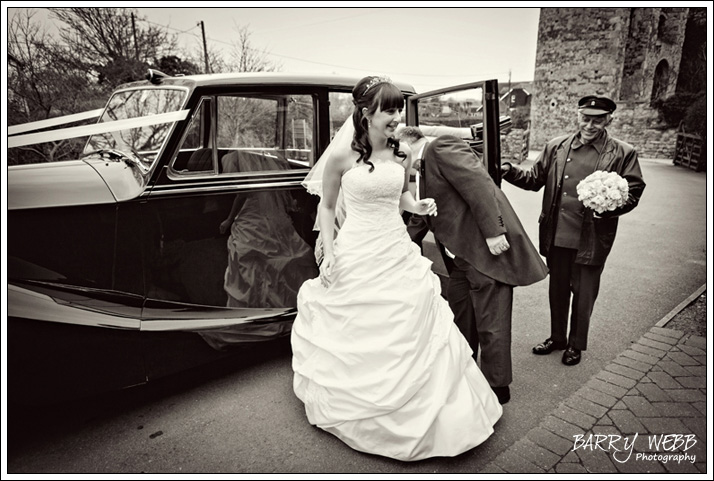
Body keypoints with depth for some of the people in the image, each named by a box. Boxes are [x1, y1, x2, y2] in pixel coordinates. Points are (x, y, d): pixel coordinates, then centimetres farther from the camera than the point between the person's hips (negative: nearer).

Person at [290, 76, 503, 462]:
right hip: (356, 256, -3)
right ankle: (351, 407, 41)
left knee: (413, 332, 11)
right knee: (354, 335, 13)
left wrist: (417, 206, -3)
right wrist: (328, 252, -8)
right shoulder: (341, 156, -11)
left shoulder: (402, 154, 1)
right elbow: (326, 207, -1)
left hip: (398, 254, 4)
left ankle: (428, 412, 34)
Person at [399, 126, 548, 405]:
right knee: (459, 319, 19)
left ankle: (497, 390, 19)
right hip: (463, 255, 10)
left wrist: (494, 232, -24)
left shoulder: (441, 147, -9)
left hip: (489, 248, -10)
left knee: (490, 325, 1)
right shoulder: (425, 167, 19)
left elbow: (478, 186, -20)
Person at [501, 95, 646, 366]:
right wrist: (509, 171, -8)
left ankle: (576, 344, 35)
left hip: (591, 240, -2)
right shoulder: (556, 147, 4)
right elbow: (534, 179, 7)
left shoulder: (623, 154, -2)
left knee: (583, 294, 12)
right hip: (557, 236, 3)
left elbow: (633, 192, -2)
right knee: (557, 289, 18)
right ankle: (557, 337, 39)